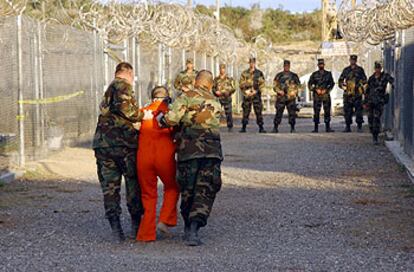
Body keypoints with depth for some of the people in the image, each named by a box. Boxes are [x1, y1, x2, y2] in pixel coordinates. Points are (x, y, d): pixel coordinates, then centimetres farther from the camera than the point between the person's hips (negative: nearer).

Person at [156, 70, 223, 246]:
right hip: (212, 151, 2)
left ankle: (188, 228, 24)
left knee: (187, 191, 13)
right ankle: (193, 230, -13)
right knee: (205, 192, 2)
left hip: (188, 150, -2)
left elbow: (172, 119, -10)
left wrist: (161, 118, 10)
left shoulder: (188, 97, 2)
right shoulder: (216, 104, 20)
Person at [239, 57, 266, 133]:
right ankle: (243, 127, 9)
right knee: (245, 112, 2)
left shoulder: (259, 73, 6)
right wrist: (246, 91, -8)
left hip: (256, 95, -1)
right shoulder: (244, 73, 9)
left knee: (258, 111, -2)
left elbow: (262, 84, 0)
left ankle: (261, 127, 1)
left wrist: (256, 91, -10)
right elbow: (241, 84, 6)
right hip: (247, 95, 1)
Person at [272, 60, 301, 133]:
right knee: (278, 113, -1)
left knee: (292, 113, -2)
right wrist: (279, 91, -9)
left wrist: (294, 92, -5)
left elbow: (298, 85, 11)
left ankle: (292, 128, 5)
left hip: (291, 98, 0)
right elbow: (275, 85, 8)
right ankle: (275, 128, 5)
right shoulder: (279, 75, 9)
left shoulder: (294, 76, 10)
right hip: (281, 97, 0)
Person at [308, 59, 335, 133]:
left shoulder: (328, 74, 10)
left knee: (327, 111, -2)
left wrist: (326, 90, -5)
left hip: (326, 95, 1)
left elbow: (332, 84, 8)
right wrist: (316, 90, -6)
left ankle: (327, 127, 2)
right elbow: (309, 84, 7)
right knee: (316, 112, -3)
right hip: (317, 96, -1)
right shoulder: (314, 74, 8)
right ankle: (316, 128, 1)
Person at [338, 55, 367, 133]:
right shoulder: (346, 70, 12)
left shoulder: (360, 70, 8)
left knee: (359, 110, -5)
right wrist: (344, 87, 2)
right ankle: (347, 127, 9)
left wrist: (363, 89, -1)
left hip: (357, 94, -2)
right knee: (347, 111, 2)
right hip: (347, 94, 2)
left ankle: (359, 127, -1)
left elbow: (364, 81, 8)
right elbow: (340, 81, 17)